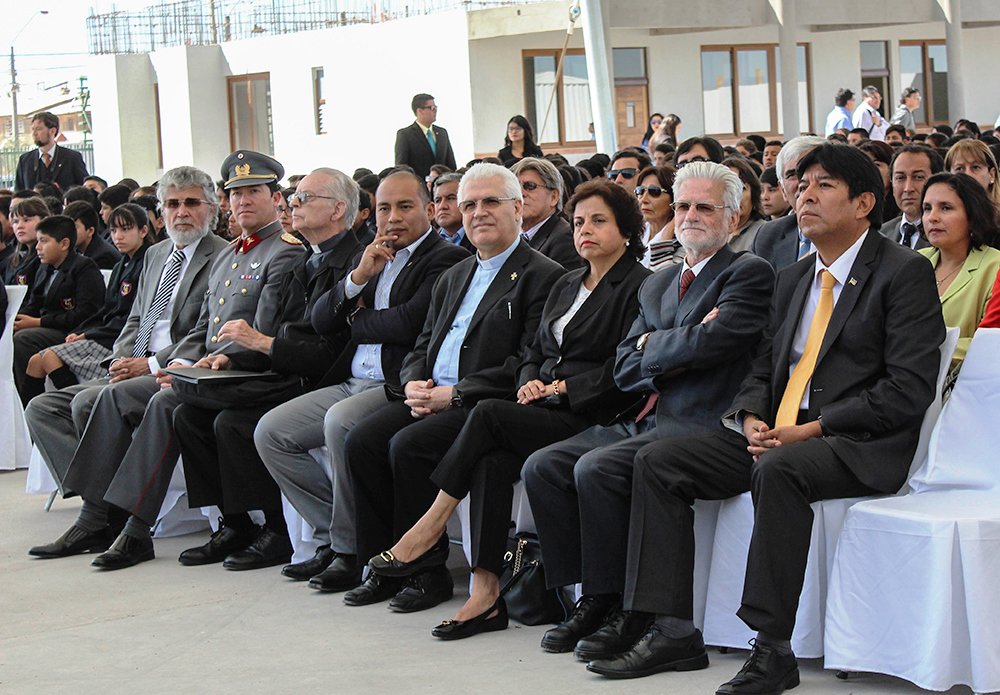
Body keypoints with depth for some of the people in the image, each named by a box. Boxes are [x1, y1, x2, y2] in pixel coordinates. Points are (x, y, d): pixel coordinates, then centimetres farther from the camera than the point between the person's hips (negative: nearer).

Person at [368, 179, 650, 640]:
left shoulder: (640, 287, -2)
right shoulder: (566, 286, 24)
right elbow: (535, 351, 24)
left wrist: (562, 387, -11)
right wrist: (530, 381, 2)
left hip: (590, 419, -6)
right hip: (545, 412, 6)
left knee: (488, 414, -27)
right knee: (494, 460, -26)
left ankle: (430, 529, -16)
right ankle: (486, 592, -31)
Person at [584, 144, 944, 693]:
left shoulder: (905, 272, -4)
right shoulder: (792, 280, 20)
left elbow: (909, 389, -13)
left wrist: (813, 429, -18)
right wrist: (752, 419, -5)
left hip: (859, 443, -8)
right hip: (777, 434, 8)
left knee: (778, 470, -38)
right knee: (657, 462, -7)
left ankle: (772, 649, -31)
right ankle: (673, 632, -9)